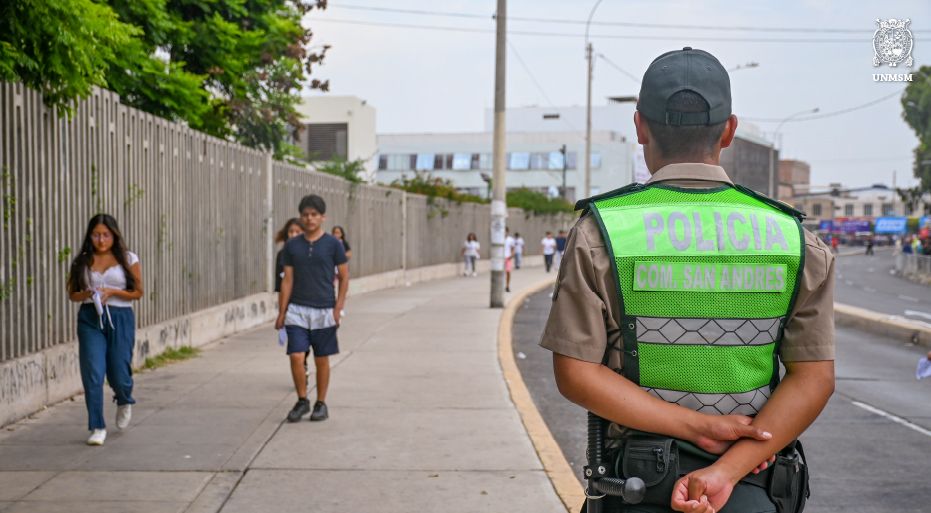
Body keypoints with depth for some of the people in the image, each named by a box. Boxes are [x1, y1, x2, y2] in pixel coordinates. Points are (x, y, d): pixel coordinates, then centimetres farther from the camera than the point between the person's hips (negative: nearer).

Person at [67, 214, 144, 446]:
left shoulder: (129, 259, 1)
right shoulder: (82, 262, 6)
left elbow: (138, 292, 2)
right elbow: (72, 294, 10)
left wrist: (112, 292, -12)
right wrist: (87, 294, -11)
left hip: (120, 318, -1)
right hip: (90, 320, 1)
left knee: (118, 373, 0)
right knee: (93, 374, -6)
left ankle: (124, 402, 36)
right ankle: (97, 427, 4)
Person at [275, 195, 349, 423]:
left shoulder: (333, 244, -3)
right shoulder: (292, 245, 4)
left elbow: (344, 277, 0)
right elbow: (287, 280, 6)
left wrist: (337, 308, -7)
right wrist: (281, 312, 2)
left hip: (323, 311, -1)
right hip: (297, 310, 2)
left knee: (321, 360, 6)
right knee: (296, 357, -6)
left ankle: (321, 404, 21)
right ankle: (302, 401, 13)